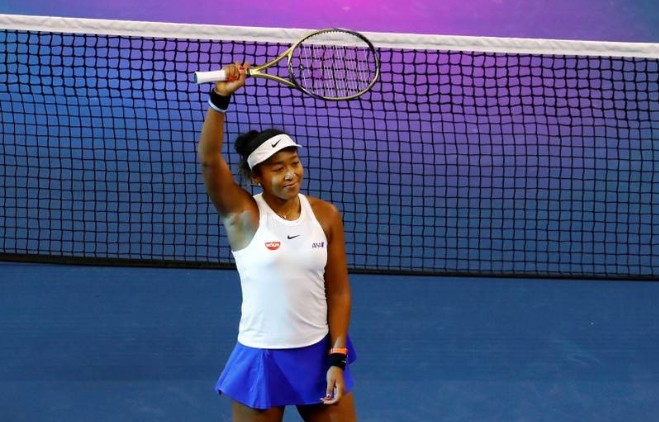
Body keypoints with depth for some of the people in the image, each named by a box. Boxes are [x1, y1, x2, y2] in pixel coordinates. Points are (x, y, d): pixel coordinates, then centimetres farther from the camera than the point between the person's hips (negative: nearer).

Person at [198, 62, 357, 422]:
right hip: (261, 359, -3)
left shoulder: (326, 215, -1)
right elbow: (209, 160, -25)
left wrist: (337, 359, -3)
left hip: (318, 354, 3)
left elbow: (338, 292, 3)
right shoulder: (244, 215, -8)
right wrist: (220, 98, -36)